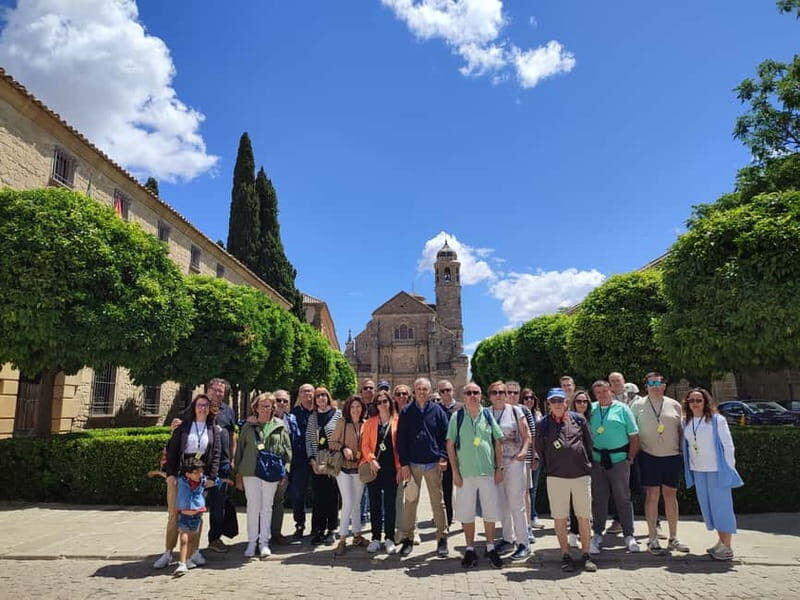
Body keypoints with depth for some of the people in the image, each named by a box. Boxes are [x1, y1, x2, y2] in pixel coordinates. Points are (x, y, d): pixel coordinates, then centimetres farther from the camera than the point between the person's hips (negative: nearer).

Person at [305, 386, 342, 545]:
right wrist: (312, 460, -2)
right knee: (318, 496, 3)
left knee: (332, 496, 1)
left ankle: (330, 530, 11)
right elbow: (308, 440, 9)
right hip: (317, 462, 3)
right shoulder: (312, 417, 10)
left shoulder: (338, 414, 0)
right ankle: (318, 530, 12)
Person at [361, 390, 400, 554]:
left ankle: (389, 539, 15)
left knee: (390, 504, 4)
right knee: (374, 503, 7)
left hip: (391, 468, -1)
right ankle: (375, 538, 17)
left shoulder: (397, 421, 2)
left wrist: (400, 467, -5)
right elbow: (365, 444, 3)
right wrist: (371, 459, -12)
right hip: (374, 468, 2)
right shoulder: (370, 422, 6)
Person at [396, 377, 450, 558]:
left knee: (438, 502, 6)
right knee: (410, 501, 5)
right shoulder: (406, 412, 3)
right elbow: (401, 439, 2)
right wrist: (404, 463, -3)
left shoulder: (437, 411, 2)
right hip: (412, 464, 0)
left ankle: (442, 538, 15)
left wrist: (443, 457, -8)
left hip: (433, 463, 0)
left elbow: (445, 436, 3)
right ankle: (407, 538, 15)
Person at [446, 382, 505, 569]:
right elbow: (450, 445, 0)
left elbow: (498, 442, 8)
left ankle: (490, 548, 25)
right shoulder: (457, 417, -1)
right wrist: (455, 471, -5)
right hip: (465, 473, -1)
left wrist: (499, 468, 3)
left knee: (490, 511, 8)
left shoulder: (488, 415, 4)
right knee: (466, 513, 6)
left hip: (488, 472, 1)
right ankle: (470, 550, 22)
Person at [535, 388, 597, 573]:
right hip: (556, 477, -1)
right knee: (560, 518, 5)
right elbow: (539, 448, 8)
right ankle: (565, 555, 17)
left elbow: (589, 443, 11)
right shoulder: (544, 424, 0)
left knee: (584, 517, 8)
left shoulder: (578, 419, 3)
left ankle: (585, 555, 21)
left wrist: (587, 464, 11)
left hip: (581, 475, 1)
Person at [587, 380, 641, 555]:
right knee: (598, 499, 7)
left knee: (623, 498, 6)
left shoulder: (622, 408, -1)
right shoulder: (592, 409, 6)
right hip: (597, 460, 2)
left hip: (619, 459, -2)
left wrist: (630, 458, -4)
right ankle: (597, 535, 17)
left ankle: (629, 536, 19)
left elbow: (634, 436, 0)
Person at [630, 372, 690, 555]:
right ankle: (652, 539, 10)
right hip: (649, 457, -2)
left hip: (672, 456, 2)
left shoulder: (674, 405, 8)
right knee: (652, 496, 1)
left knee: (671, 496, 9)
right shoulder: (638, 405, 3)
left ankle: (673, 538, 21)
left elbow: (681, 430, 13)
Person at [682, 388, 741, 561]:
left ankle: (727, 547, 8)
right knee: (707, 506, 12)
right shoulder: (686, 422, 5)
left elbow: (728, 445, -7)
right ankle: (721, 541, 25)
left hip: (717, 470, -6)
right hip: (698, 470, 6)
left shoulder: (717, 420, -9)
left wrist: (729, 469, -9)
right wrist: (687, 470, 9)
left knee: (721, 506, -1)